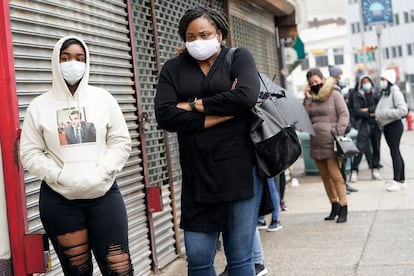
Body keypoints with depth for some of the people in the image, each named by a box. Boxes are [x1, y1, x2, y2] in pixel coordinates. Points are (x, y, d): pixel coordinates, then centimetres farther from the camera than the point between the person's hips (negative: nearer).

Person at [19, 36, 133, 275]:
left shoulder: (103, 99, 7)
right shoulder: (40, 106, 4)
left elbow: (122, 142, 4)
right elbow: (30, 153, 1)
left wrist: (100, 173, -11)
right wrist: (60, 176, -14)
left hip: (103, 194, 0)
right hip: (58, 199, 0)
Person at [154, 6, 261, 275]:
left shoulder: (239, 57, 5)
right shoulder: (173, 68, 9)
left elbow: (246, 96, -15)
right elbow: (165, 115, -7)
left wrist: (194, 106, -8)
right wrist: (224, 112, -11)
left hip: (239, 172, -2)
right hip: (197, 178, 2)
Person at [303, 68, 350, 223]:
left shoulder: (334, 94, 0)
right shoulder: (311, 97, 15)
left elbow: (344, 114, -5)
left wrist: (339, 132, -16)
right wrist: (307, 98, 1)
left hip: (330, 141, -6)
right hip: (316, 142, 6)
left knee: (335, 175, -10)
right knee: (325, 177, 9)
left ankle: (343, 209, -6)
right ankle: (334, 206, 19)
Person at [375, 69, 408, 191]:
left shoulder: (395, 92, -12)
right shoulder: (384, 93, 13)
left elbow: (403, 110, -21)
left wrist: (386, 113, -20)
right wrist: (378, 116, 1)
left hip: (394, 125, -9)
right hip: (386, 126, 9)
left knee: (394, 152, -8)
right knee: (396, 153, 12)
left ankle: (396, 181, -6)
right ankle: (402, 180, 19)